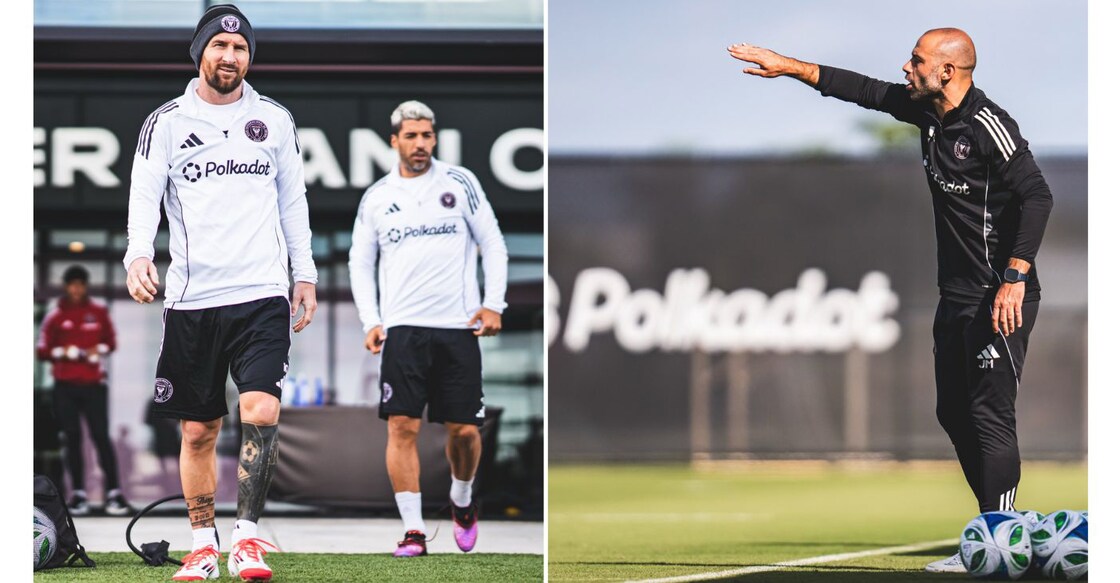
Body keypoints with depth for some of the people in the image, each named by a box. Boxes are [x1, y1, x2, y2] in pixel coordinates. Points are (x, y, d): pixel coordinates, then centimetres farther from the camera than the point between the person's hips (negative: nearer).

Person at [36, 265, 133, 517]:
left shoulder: (99, 312, 6)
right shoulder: (55, 316, 4)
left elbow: (110, 341, 14)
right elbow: (43, 350, 2)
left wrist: (100, 350, -6)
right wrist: (62, 352, -15)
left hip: (93, 384, 0)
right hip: (65, 386, 0)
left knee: (101, 436, -7)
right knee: (73, 439, 1)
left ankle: (113, 493, -9)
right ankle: (79, 494, 4)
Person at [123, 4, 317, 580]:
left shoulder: (275, 119, 11)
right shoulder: (166, 122, 5)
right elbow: (144, 194, -4)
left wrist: (305, 274, 14)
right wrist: (138, 256, -22)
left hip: (262, 295, 0)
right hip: (192, 299, 0)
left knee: (260, 411, -17)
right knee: (197, 431, 5)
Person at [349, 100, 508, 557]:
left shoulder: (460, 182, 6)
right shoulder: (377, 197, 9)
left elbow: (492, 243, 8)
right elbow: (360, 261, 15)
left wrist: (493, 304, -1)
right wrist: (370, 321, 3)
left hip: (459, 328, 0)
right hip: (402, 328, 0)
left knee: (464, 429, 1)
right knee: (403, 426, -10)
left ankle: (462, 501, 30)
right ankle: (413, 530, -6)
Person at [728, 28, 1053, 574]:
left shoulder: (988, 124, -18)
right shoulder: (928, 111, 9)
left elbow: (1037, 196, -23)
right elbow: (866, 90, 20)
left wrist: (1015, 277, -29)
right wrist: (790, 67, 18)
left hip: (1000, 298, -10)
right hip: (955, 297, 10)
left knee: (990, 415, -12)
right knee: (954, 413, 11)